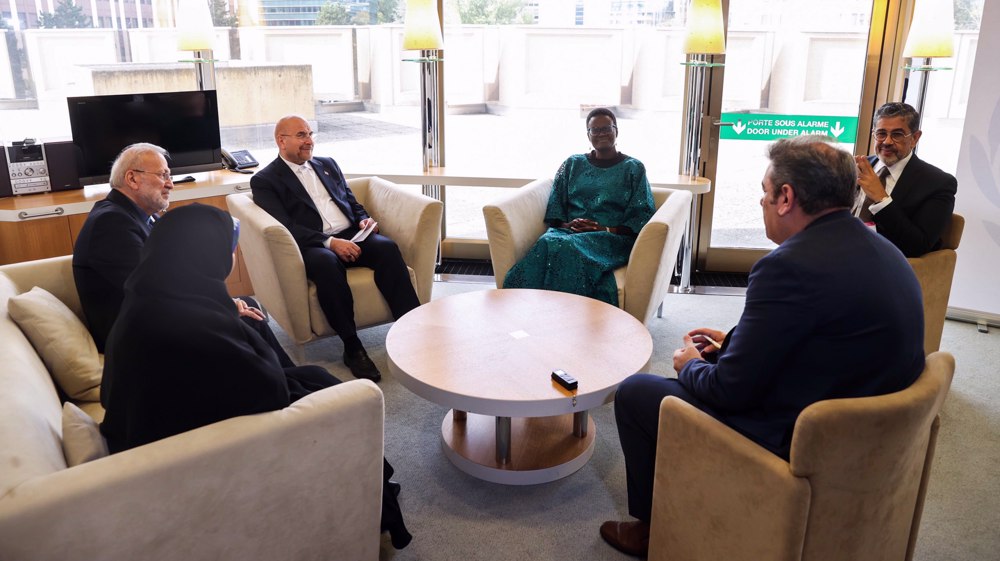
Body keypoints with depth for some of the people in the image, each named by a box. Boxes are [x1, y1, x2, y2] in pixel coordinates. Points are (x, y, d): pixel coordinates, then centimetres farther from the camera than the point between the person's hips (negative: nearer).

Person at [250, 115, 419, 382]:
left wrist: (364, 220, 2)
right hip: (313, 246, -5)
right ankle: (352, 348, -29)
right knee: (326, 263, -39)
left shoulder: (327, 164, 24)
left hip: (352, 235, 5)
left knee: (387, 247, -27)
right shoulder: (265, 180, 6)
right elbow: (285, 227, -8)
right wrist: (329, 242, -21)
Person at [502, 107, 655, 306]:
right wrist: (566, 225, -6)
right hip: (569, 230, 3)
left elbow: (643, 215, 4)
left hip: (613, 236, -3)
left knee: (569, 247, -36)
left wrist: (607, 229, -10)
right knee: (547, 243, -34)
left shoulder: (634, 168, 13)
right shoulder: (572, 164, 21)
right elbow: (555, 205, 16)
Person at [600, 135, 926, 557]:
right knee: (703, 375, 27)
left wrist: (690, 365, 0)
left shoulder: (790, 266, -27)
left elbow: (733, 389, -21)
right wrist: (732, 342, 14)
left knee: (633, 392, 6)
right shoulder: (883, 252, 3)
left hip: (789, 444, -9)